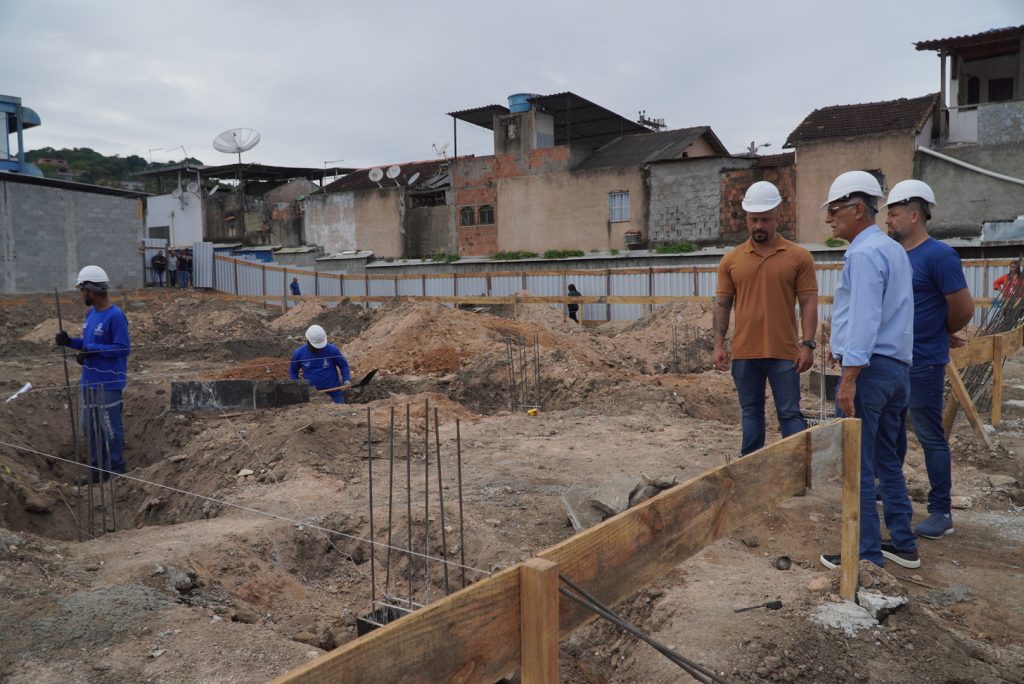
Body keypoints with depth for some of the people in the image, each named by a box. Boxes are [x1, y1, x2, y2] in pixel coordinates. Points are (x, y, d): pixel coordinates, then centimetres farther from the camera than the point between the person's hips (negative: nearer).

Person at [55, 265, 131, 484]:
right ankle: (97, 469, 26)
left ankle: (116, 471, 14)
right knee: (90, 427, 15)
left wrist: (91, 349, -21)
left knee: (111, 428, 1)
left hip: (108, 383, -9)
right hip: (89, 381, 9)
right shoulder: (91, 314, 10)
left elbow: (123, 348, -20)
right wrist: (70, 341, 1)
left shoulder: (115, 316, -17)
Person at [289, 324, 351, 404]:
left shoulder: (332, 350, -10)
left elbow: (343, 364, 3)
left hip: (334, 393, -1)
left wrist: (347, 379, -11)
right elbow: (293, 371, 10)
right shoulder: (299, 354, -6)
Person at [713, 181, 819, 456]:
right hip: (744, 353, 2)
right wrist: (719, 344, 1)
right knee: (751, 413, 12)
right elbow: (722, 304, 7)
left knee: (790, 414, 3)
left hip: (784, 352, -2)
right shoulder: (731, 260, 6)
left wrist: (807, 345, -8)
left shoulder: (799, 257, 0)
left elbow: (809, 303, -1)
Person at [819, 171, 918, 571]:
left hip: (870, 368, -10)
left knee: (856, 466, -3)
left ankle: (866, 554, 4)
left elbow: (864, 320, -21)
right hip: (898, 367, 10)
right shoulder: (894, 250, 17)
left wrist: (849, 378, -23)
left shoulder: (864, 253, -14)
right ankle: (902, 544, 24)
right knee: (888, 461, 17)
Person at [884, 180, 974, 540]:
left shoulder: (938, 256, -15)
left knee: (931, 436, 0)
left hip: (923, 364, -8)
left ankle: (941, 512, 10)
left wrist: (940, 334, 4)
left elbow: (963, 309, -14)